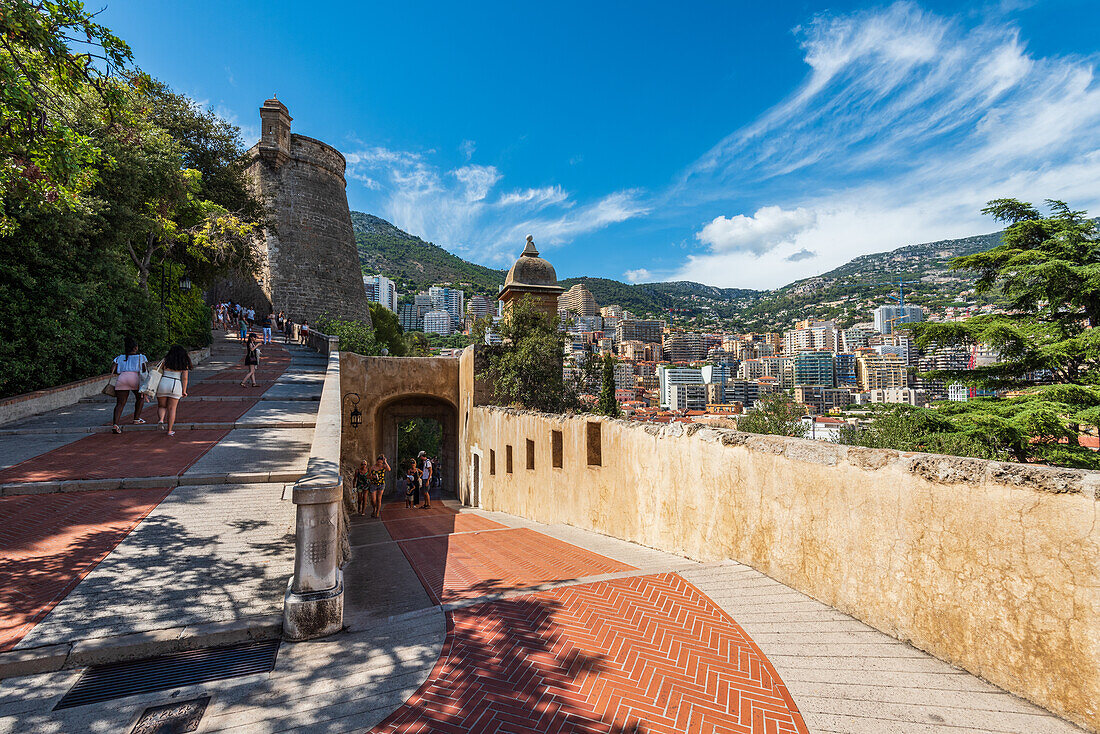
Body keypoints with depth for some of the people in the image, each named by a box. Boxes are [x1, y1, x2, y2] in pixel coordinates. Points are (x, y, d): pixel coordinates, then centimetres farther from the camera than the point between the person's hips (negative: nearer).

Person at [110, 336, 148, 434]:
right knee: (140, 398, 23)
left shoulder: (120, 358, 22)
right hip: (135, 378, -2)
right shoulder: (141, 357, 13)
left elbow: (112, 370, 16)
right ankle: (136, 418, 22)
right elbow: (145, 371, 6)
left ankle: (115, 424, -13)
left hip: (121, 378, 3)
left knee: (120, 403, 2)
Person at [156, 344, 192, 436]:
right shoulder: (184, 364, 3)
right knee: (172, 409, 5)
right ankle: (170, 430, 7)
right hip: (176, 386, -1)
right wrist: (184, 391, 4)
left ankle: (161, 419, -10)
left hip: (163, 384, 1)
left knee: (162, 406, 18)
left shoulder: (165, 360, 5)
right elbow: (184, 378, -1)